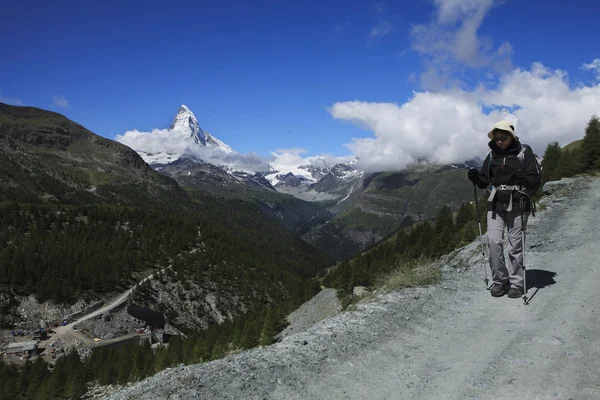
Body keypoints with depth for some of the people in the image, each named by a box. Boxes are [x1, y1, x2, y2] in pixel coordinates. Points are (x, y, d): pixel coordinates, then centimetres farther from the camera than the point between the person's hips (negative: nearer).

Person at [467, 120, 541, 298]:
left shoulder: (524, 152, 0)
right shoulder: (492, 155, 11)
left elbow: (536, 178, -3)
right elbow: (485, 182, 15)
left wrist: (524, 178, -25)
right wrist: (476, 178, -6)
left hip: (517, 204, -3)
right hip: (496, 204, 3)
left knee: (515, 244, 0)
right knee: (493, 241, -7)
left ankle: (517, 283, 13)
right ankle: (500, 280, 7)